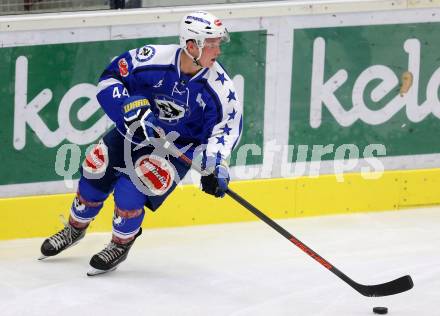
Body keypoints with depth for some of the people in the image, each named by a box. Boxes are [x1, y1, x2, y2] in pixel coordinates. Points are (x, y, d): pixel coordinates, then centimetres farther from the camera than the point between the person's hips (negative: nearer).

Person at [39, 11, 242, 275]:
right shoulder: (154, 59, -26)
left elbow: (226, 125, -18)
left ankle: (120, 245, 8)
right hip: (136, 131, 2)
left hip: (178, 148, -2)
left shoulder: (219, 85, -25)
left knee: (131, 188, -19)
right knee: (95, 173, 6)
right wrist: (130, 108, -30)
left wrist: (215, 165, -31)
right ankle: (75, 229, 36)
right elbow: (110, 78, -15)